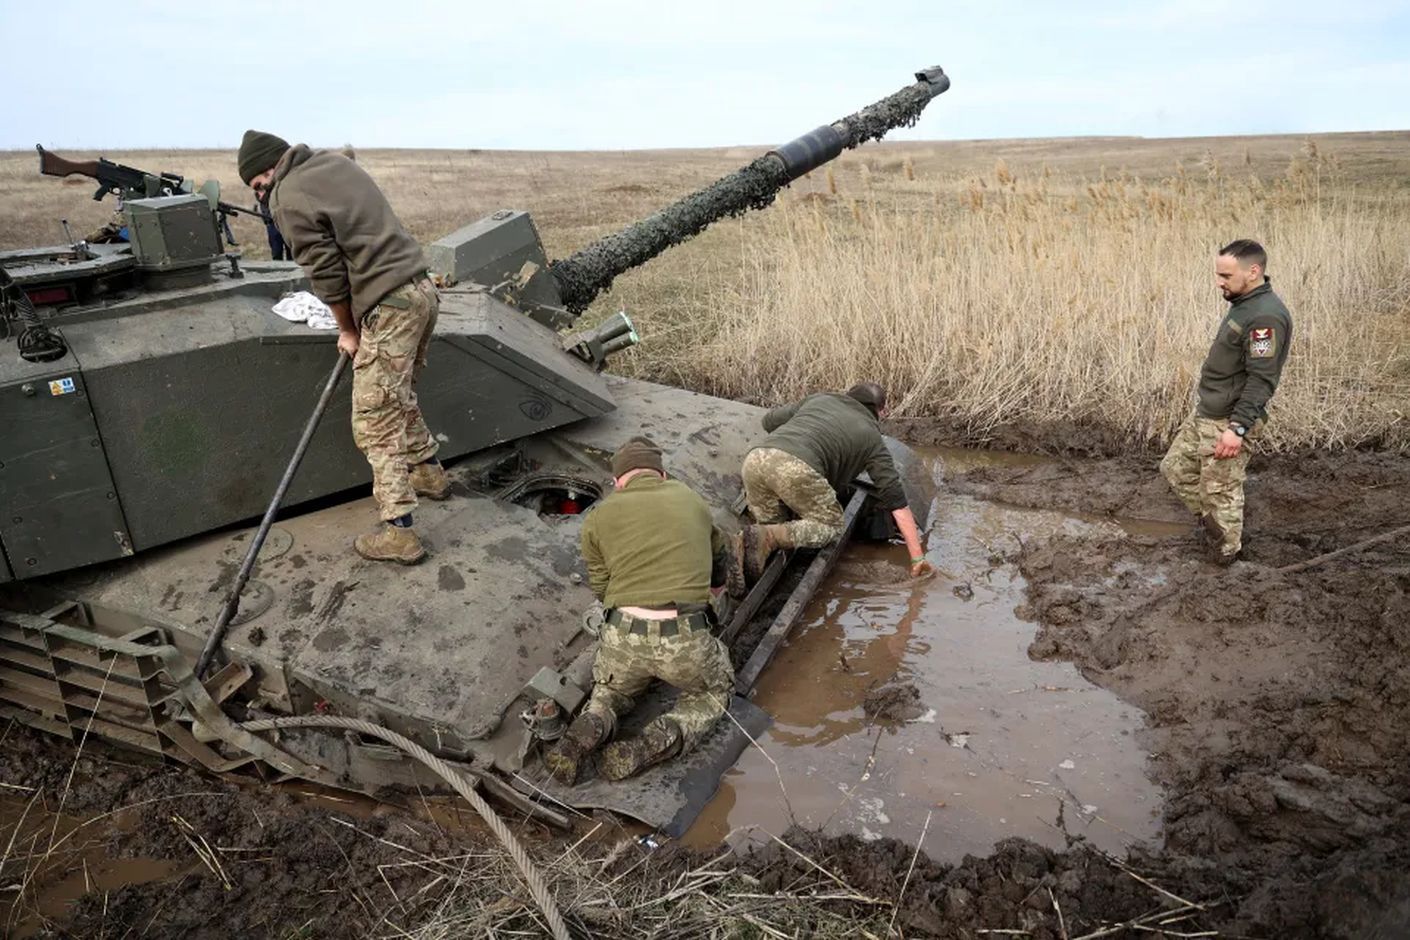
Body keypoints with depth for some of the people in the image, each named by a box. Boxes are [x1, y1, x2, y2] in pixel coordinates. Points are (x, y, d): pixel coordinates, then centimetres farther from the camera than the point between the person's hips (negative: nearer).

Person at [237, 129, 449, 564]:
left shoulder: (290, 200, -10)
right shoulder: (335, 161, 15)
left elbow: (327, 276, -8)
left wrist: (347, 331, 7)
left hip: (389, 307, -9)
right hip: (421, 288, 9)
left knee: (376, 423, -3)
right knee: (399, 397, 27)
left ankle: (398, 533, -2)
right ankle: (428, 471, 42)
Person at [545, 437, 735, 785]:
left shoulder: (599, 516, 10)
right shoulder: (687, 497, 14)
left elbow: (600, 589, 16)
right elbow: (721, 566, 28)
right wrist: (710, 589, 49)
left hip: (623, 638, 2)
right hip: (685, 640, -1)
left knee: (610, 691, 35)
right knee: (715, 691, 30)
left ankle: (585, 733, 1)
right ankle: (649, 746, 4)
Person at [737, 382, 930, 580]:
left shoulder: (819, 399, 34)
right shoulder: (871, 438, 22)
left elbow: (769, 420, 38)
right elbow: (897, 502, 19)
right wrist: (917, 557, 22)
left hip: (756, 458, 6)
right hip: (798, 469, -6)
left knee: (773, 526, 25)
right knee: (829, 525, 14)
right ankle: (765, 538, -10)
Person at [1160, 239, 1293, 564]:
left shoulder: (1266, 316, -21)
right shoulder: (1243, 304, 9)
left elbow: (1261, 380, -25)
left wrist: (1238, 428, -27)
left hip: (1226, 422, -10)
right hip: (1204, 413, 10)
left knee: (1220, 491, 2)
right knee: (1175, 468, 18)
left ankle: (1226, 555, 21)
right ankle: (1218, 525, 32)